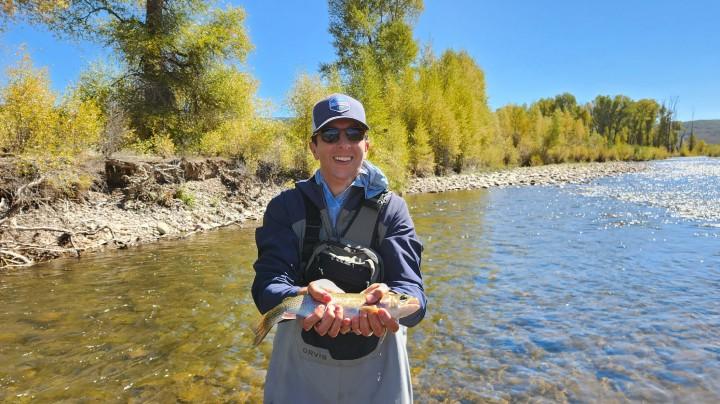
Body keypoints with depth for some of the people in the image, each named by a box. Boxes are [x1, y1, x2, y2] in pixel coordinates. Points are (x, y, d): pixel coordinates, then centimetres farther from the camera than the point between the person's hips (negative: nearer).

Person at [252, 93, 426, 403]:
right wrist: (304, 298, -37)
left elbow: (410, 289, -13)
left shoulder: (391, 209, -5)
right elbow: (268, 285, -14)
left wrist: (386, 303, -37)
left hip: (377, 366, 0)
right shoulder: (285, 206, -4)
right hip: (300, 366, 0)